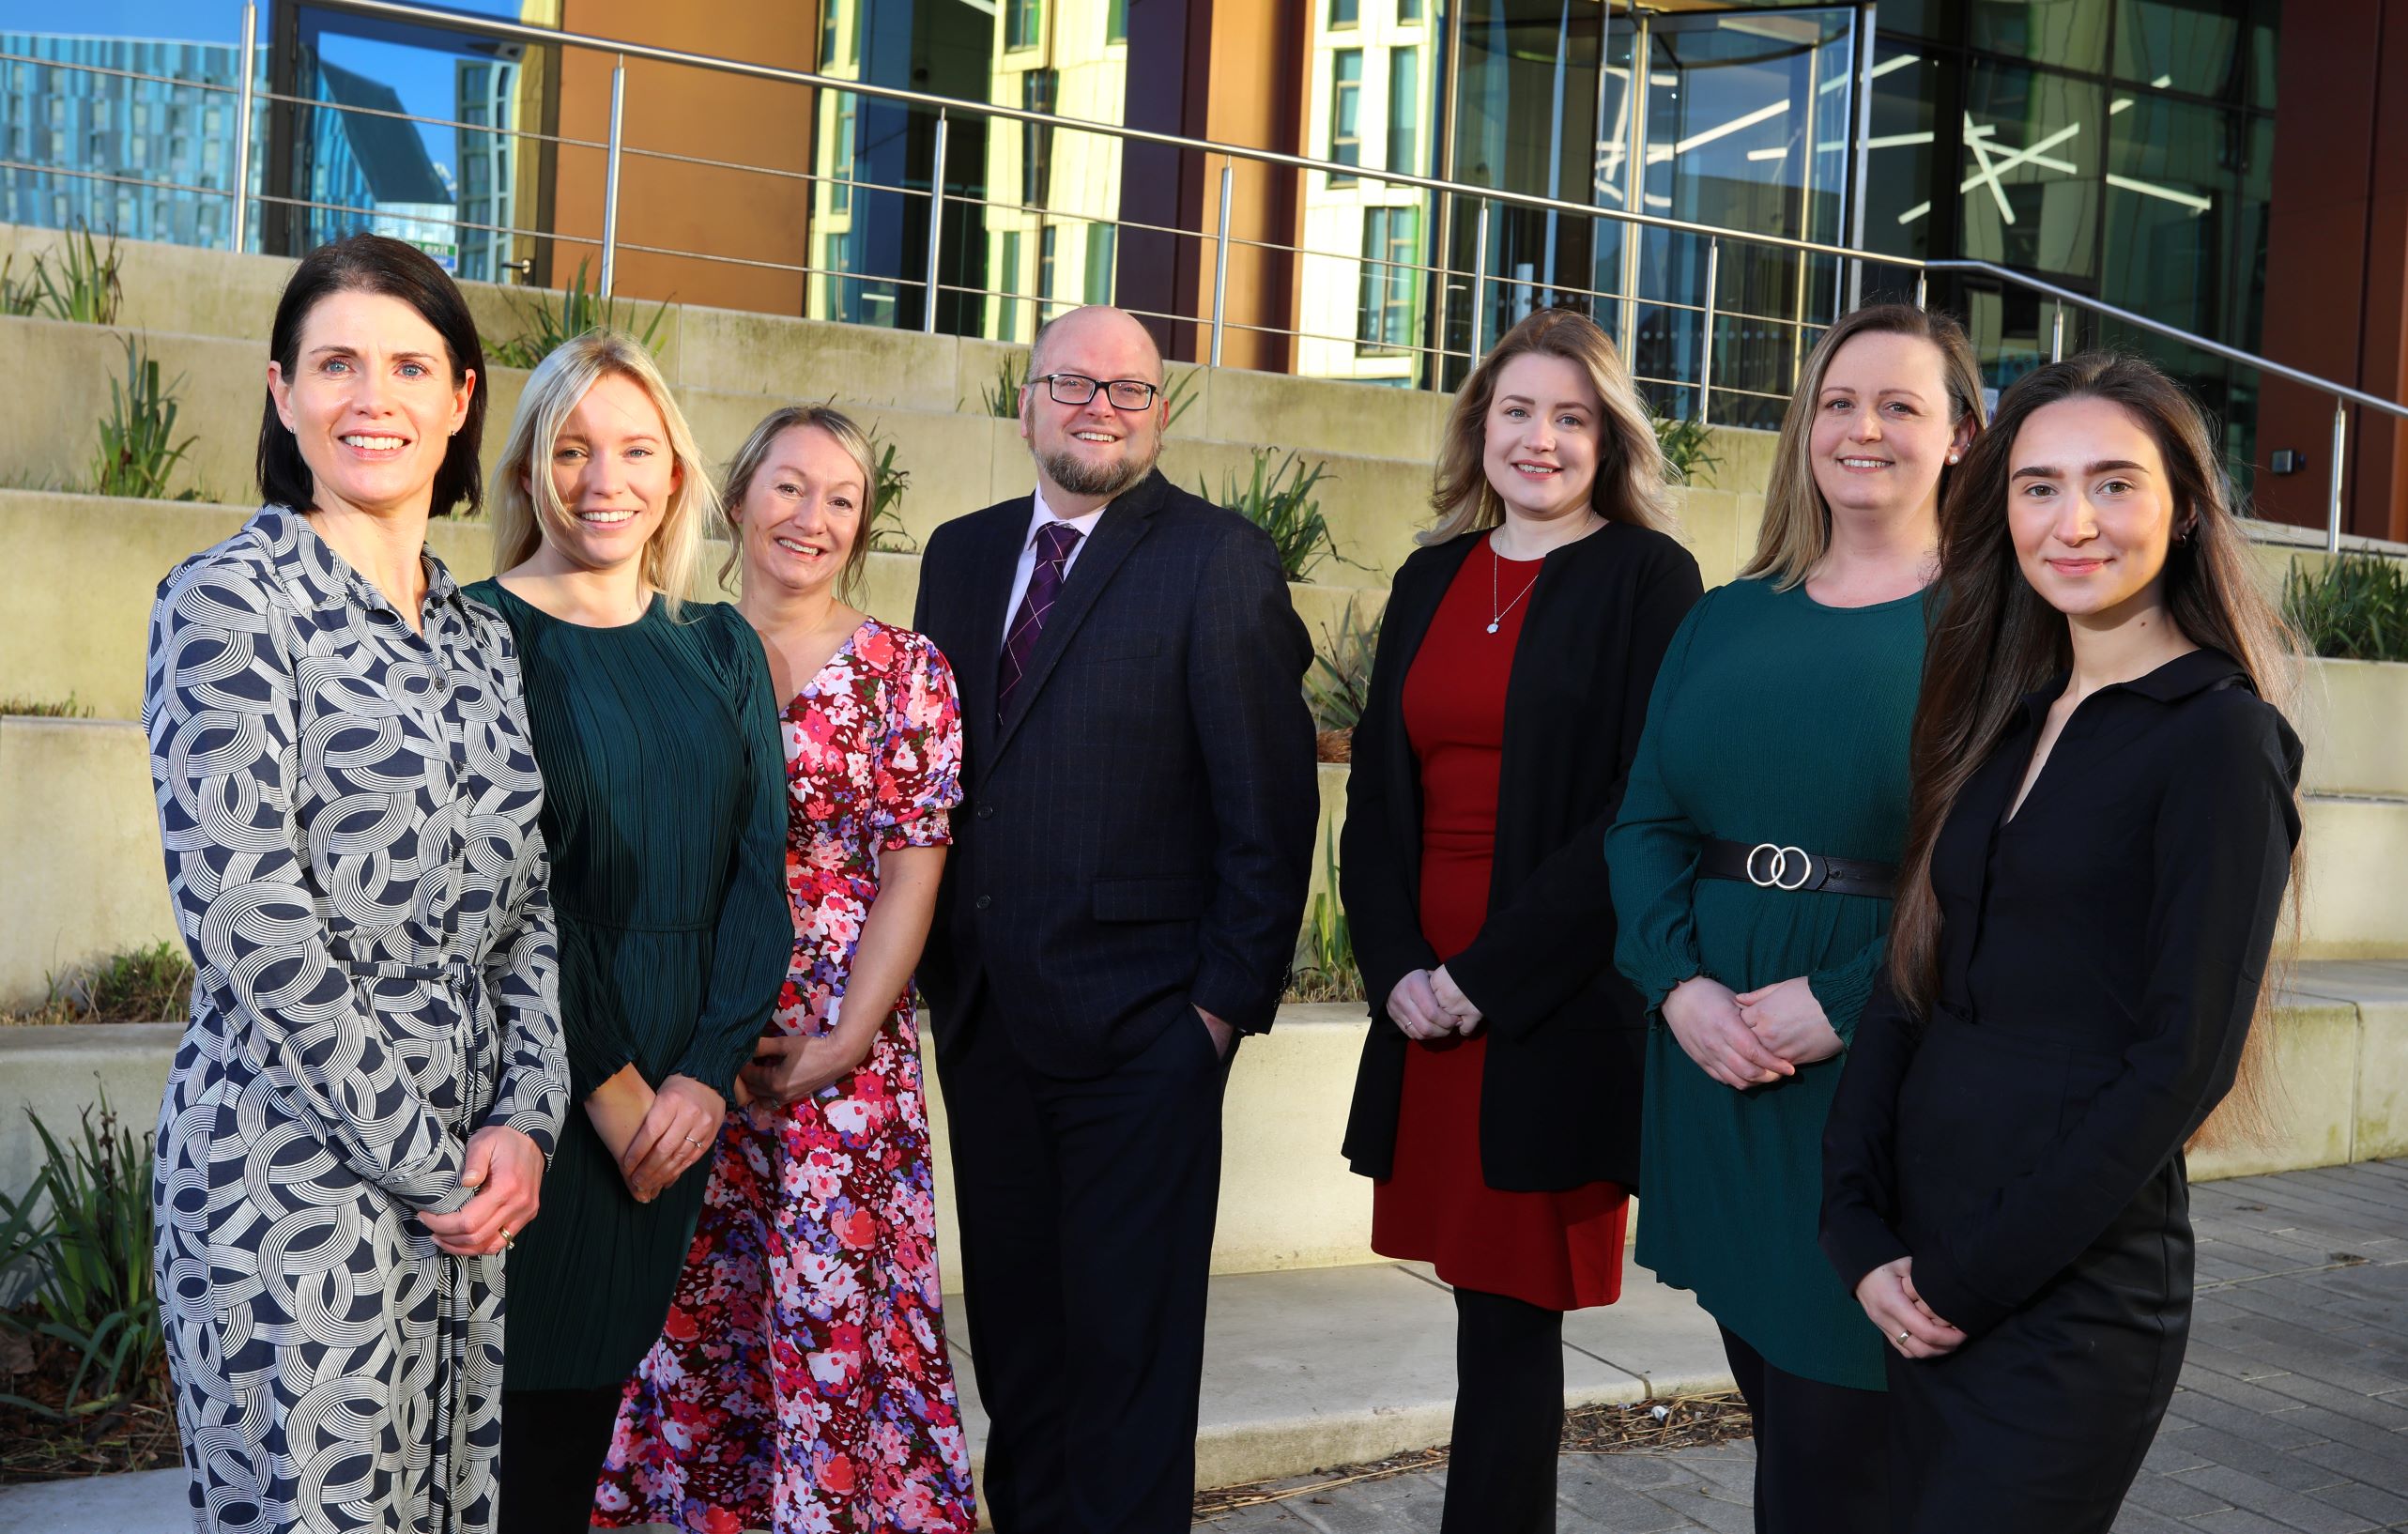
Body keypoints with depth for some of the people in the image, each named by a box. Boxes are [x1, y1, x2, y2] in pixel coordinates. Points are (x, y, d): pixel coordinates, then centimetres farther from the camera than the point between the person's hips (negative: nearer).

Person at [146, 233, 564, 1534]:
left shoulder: (480, 641, 13)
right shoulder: (229, 599, -7)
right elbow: (247, 916, -14)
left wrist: (524, 1121, -3)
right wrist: (423, 1159, -13)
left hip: (474, 1174, 6)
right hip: (297, 1167, -6)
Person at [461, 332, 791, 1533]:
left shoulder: (719, 648, 10)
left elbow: (759, 868, 4)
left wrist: (710, 1067, -8)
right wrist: (608, 1082, -12)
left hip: (676, 1089, 4)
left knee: (593, 1391, 11)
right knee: (505, 1409, 2)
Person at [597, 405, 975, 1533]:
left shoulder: (904, 670, 1)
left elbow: (911, 875, -3)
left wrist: (841, 1045, -11)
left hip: (840, 1040, -2)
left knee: (835, 1306, -1)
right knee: (689, 1308, 7)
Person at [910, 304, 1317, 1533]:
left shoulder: (1221, 562, -7)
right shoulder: (961, 554, 11)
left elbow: (1269, 801, -9)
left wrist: (1232, 994, -12)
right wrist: (937, 968, 6)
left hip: (1138, 1028, -5)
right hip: (981, 1016, 6)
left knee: (1128, 1344, 5)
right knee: (1013, 1324, 16)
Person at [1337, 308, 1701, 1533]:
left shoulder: (1648, 578, -3)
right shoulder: (1432, 580, 14)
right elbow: (1375, 791, 14)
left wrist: (1491, 971, -12)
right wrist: (1396, 966, -1)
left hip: (1560, 1007, -5)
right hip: (1427, 1003, 5)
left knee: (1510, 1315, -3)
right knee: (1491, 1299, 8)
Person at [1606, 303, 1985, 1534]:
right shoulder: (1727, 621, 12)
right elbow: (1642, 822, 7)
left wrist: (1844, 1002, -19)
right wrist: (1680, 984, -9)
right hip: (1712, 1053, 5)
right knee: (1772, 1404, 14)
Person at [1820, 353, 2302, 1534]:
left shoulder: (2219, 736, -9)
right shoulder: (2003, 719, 11)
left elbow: (2184, 1061, -14)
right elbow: (1912, 982, 9)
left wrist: (1969, 1279, -13)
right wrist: (1859, 1227, -3)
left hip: (2070, 1299, -6)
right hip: (1924, 1288, 7)